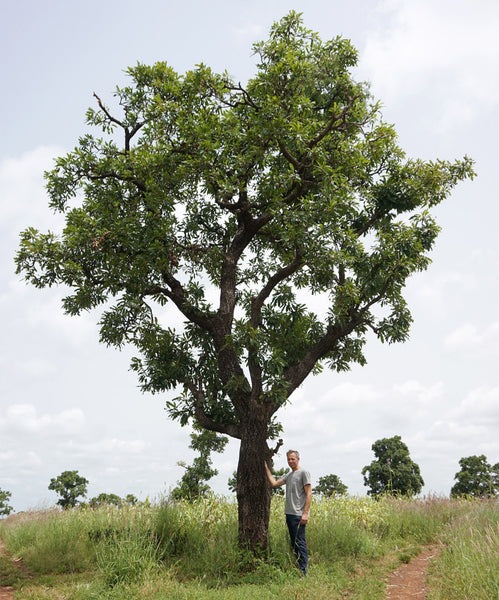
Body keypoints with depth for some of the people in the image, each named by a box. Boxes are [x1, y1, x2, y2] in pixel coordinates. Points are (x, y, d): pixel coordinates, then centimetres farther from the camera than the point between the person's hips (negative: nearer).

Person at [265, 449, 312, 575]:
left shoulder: (304, 472, -5)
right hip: (289, 513, 8)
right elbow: (273, 483, 14)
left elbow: (309, 494, -10)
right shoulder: (288, 475, 19)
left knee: (300, 543, -8)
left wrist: (305, 513, -17)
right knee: (294, 543, 13)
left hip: (298, 515, -8)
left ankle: (303, 572, -5)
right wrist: (266, 468, 13)